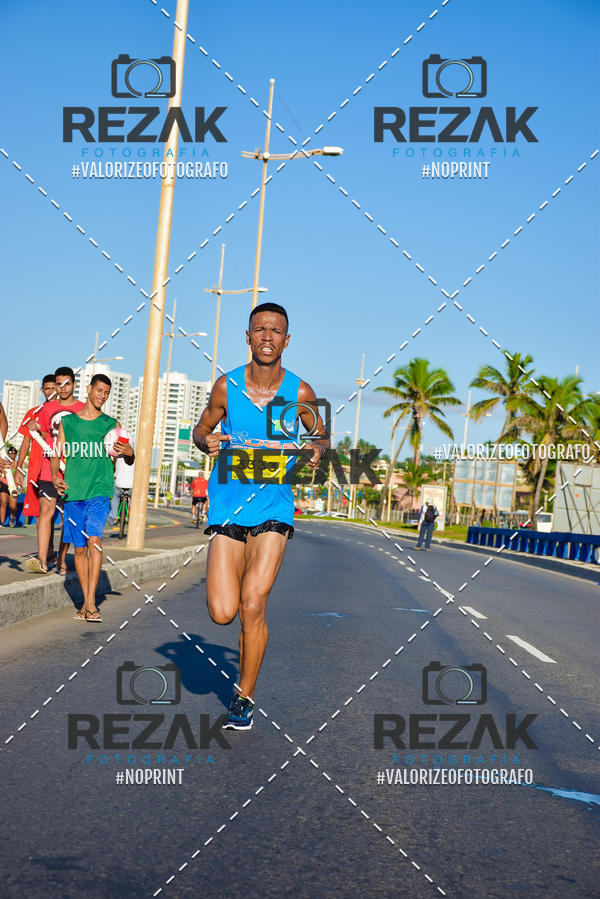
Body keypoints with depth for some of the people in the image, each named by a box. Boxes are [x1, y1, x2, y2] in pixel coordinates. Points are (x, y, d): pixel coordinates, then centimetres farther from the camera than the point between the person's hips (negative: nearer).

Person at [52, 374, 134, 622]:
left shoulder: (111, 424, 8)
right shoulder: (67, 422, 11)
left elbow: (129, 461, 11)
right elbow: (57, 455, 13)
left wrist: (129, 453, -13)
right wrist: (55, 476, -6)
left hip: (99, 491, -2)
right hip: (73, 492, 2)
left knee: (94, 539, -19)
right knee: (80, 548, 5)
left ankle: (91, 601, -19)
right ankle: (86, 602, 15)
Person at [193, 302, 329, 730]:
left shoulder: (300, 393, -2)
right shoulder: (227, 385, -1)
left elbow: (322, 435, 14)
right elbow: (201, 429, 13)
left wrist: (317, 449, -10)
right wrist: (207, 441, -11)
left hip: (274, 507, -1)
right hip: (228, 506, 1)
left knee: (252, 607, -11)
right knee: (222, 613, -6)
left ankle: (245, 698, 10)